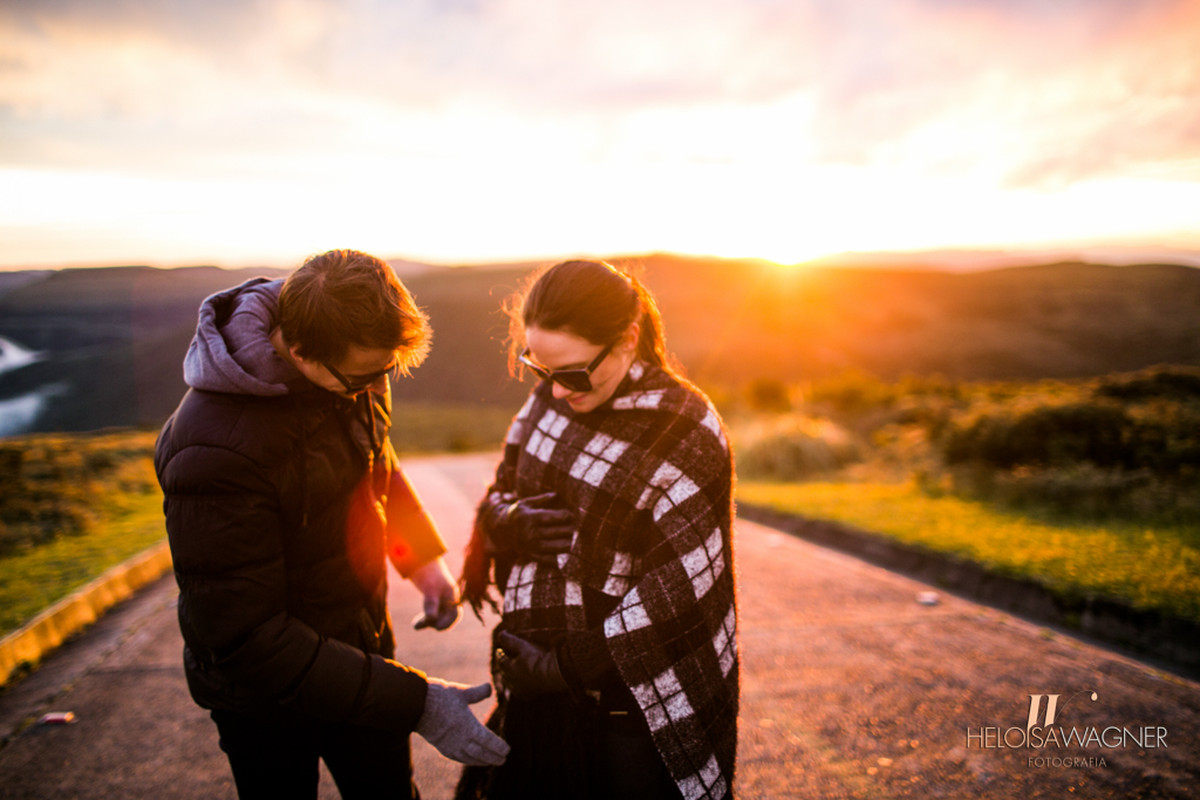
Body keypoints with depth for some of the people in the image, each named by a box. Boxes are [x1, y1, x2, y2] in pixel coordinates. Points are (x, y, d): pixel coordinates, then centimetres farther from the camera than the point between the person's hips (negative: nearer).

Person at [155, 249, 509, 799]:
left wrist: (423, 556, 8)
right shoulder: (215, 450, -34)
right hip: (266, 693, -5)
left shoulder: (354, 367, -13)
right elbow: (247, 638, -31)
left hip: (360, 644, 6)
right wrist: (413, 703, -31)